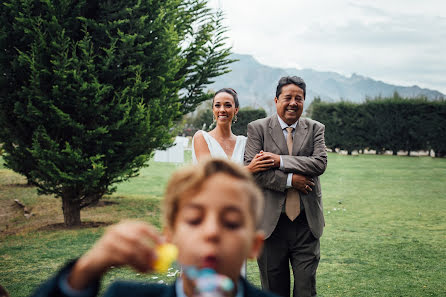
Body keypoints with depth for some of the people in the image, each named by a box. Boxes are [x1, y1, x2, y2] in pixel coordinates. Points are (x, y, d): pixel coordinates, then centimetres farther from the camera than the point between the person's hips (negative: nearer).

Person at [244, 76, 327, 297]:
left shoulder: (315, 129, 8)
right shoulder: (258, 128, 2)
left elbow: (320, 163, -8)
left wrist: (281, 161, -15)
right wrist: (289, 180, -14)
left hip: (307, 223, 1)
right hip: (272, 223, -1)